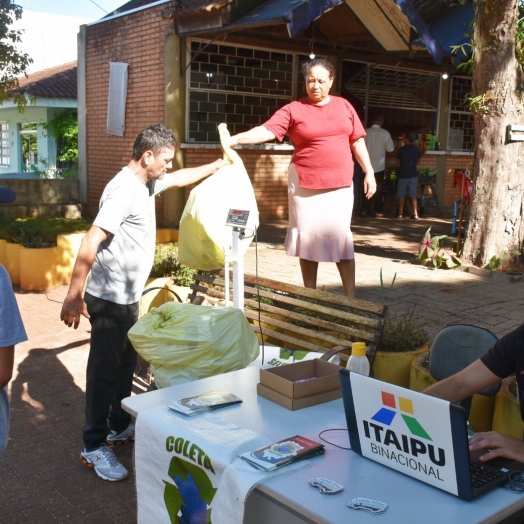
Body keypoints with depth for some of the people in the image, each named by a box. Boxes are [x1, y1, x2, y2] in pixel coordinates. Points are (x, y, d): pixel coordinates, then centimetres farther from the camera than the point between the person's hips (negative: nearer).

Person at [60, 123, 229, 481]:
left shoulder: (147, 183, 9)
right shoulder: (124, 190, -22)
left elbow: (180, 179, 31)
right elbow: (91, 243, -28)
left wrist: (217, 166, 32)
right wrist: (74, 295, -29)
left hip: (129, 297, 10)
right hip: (109, 299, -10)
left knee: (127, 364, 19)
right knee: (105, 369, 0)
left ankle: (119, 427, 35)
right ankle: (94, 447, 12)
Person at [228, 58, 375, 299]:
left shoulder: (344, 106, 8)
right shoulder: (293, 110, -2)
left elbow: (357, 141, 12)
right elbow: (267, 130, -14)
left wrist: (369, 172, 8)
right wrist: (237, 138, -29)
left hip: (339, 184, 2)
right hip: (305, 184, -2)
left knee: (341, 237, 1)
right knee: (308, 237, 5)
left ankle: (351, 297, 8)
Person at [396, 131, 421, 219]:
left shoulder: (401, 149, -7)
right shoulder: (417, 150, 0)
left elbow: (398, 161, 2)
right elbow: (418, 162, 9)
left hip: (403, 175, -2)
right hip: (413, 175, 2)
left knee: (401, 195, 5)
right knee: (413, 195, 6)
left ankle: (400, 213, 6)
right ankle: (415, 213, 3)